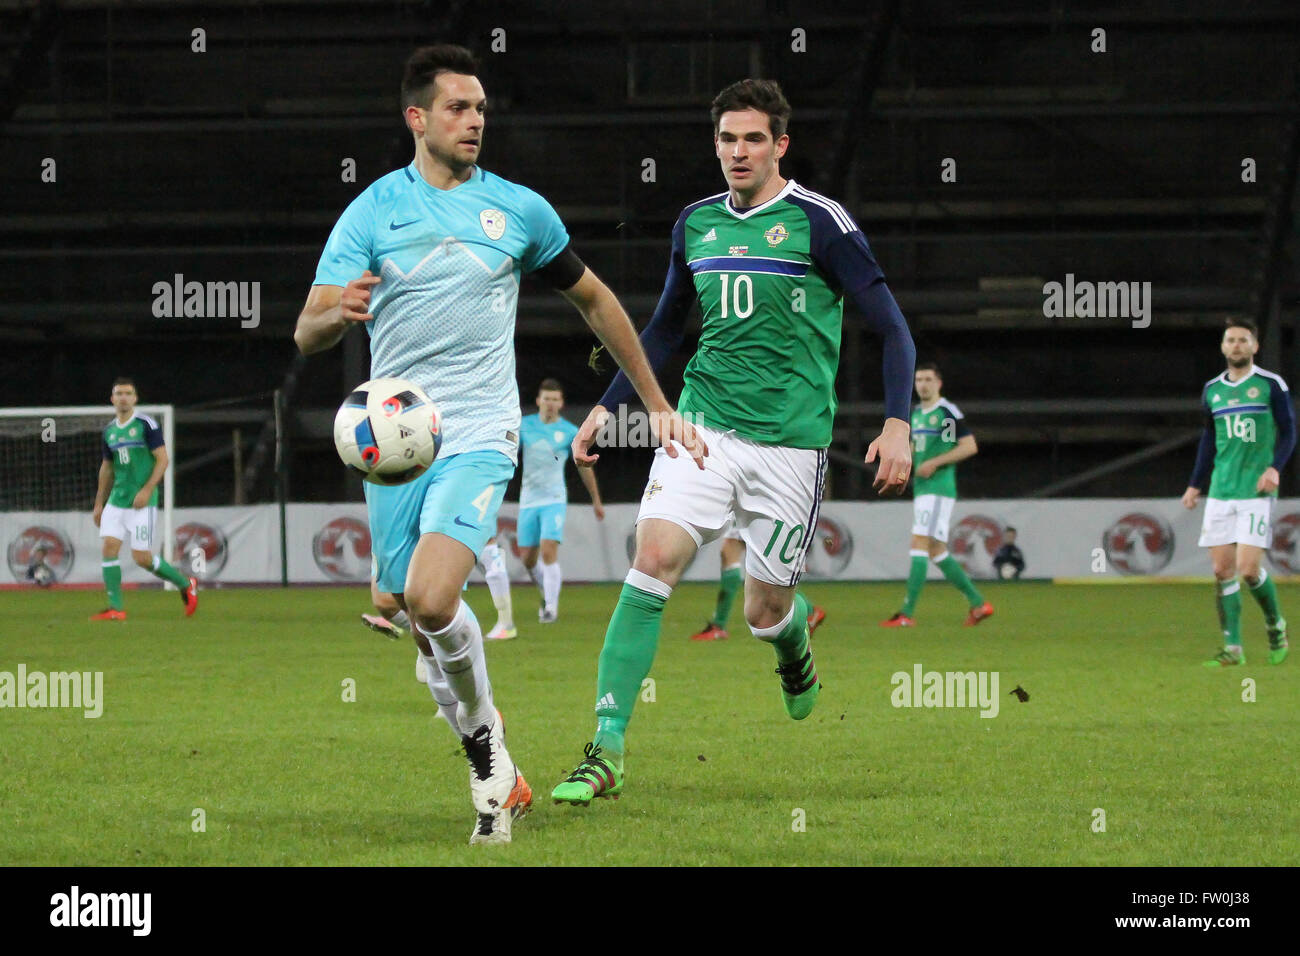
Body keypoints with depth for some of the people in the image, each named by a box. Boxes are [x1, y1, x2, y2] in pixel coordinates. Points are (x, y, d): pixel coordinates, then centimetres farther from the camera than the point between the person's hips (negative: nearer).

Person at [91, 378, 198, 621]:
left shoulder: (146, 424, -7)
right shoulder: (109, 431, 12)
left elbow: (162, 459, -9)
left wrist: (147, 490, -18)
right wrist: (99, 503, 21)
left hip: (142, 502, -6)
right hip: (116, 499, 6)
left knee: (141, 557, -8)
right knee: (109, 547, -8)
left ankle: (186, 585, 15)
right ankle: (116, 608, -5)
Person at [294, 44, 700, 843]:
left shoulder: (520, 210, 4)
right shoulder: (372, 212, 1)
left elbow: (593, 299, 18)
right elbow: (307, 333, -6)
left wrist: (658, 405, 19)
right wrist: (339, 313, -31)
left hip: (479, 434, -2)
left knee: (431, 598, -24)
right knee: (421, 616, 5)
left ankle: (483, 733, 1)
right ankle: (499, 777, 22)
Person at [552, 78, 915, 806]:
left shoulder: (819, 222, -6)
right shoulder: (696, 224, 9)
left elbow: (892, 329, -4)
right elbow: (666, 328, 24)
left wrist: (898, 424, -15)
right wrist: (608, 407, 18)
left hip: (790, 442, -3)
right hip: (703, 428, 3)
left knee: (764, 614, 2)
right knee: (653, 561, -17)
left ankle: (795, 642, 43)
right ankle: (607, 752, -19)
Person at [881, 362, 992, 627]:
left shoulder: (948, 412, -8)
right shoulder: (916, 414, 17)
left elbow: (970, 446, -12)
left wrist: (934, 463, -17)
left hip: (939, 488, -9)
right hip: (921, 489, 9)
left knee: (919, 544, -15)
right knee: (936, 551, 9)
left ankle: (907, 613, -19)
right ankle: (978, 603, 17)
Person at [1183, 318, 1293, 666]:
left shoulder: (1272, 385, -1)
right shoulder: (1212, 390, 12)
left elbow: (1288, 432, 2)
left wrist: (1275, 468, -15)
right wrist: (1196, 485, 21)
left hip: (1256, 491, -4)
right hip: (1220, 491, 4)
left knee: (1248, 567, -13)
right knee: (1222, 569, -2)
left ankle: (1276, 625, 13)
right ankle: (1233, 648, 3)